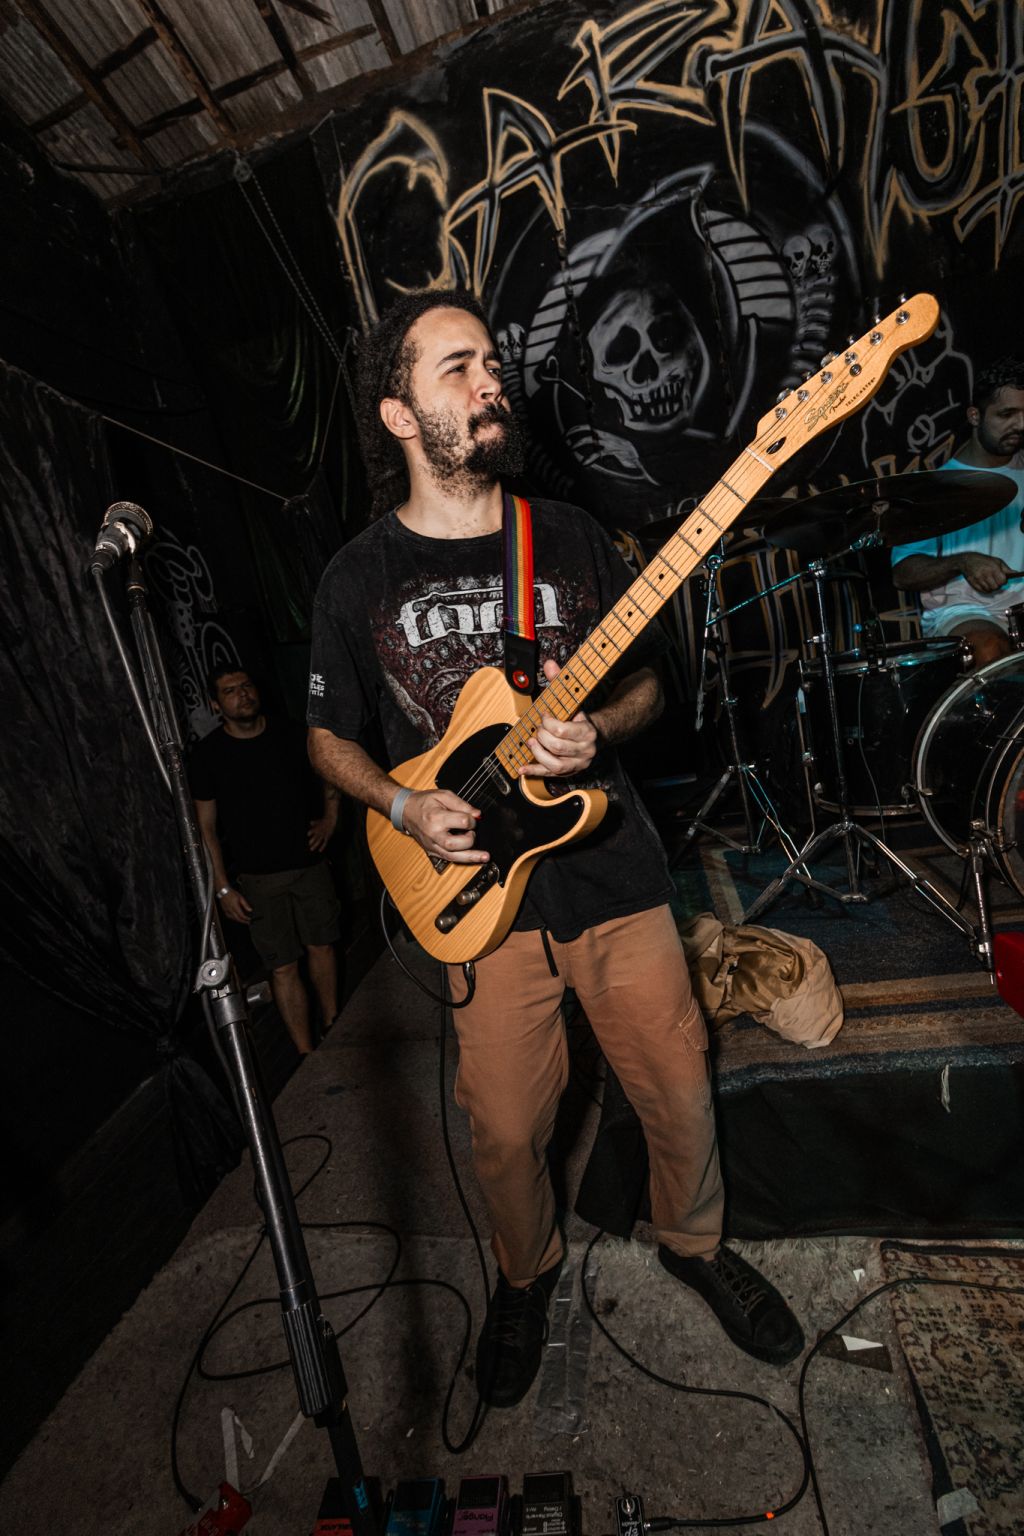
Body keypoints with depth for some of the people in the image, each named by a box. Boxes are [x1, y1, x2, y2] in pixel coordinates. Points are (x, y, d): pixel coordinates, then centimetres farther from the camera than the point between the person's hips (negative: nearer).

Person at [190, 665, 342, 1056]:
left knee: (321, 947, 13)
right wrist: (223, 887, -6)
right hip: (258, 878, -2)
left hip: (310, 862, 2)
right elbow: (206, 826, -2)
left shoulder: (291, 734, 0)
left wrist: (330, 819, 3)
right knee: (283, 967, 1)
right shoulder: (207, 754, -5)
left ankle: (332, 1028, 33)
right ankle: (306, 1054, 12)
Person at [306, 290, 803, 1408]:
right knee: (505, 1128, 13)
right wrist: (404, 808, -10)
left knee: (680, 1092, 14)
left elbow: (645, 680, 9)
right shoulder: (358, 577, 0)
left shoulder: (569, 537, 3)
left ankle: (693, 1242, 48)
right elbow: (331, 738, 8)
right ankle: (525, 1275, 48)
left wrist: (599, 731, -12)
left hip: (613, 868, 2)